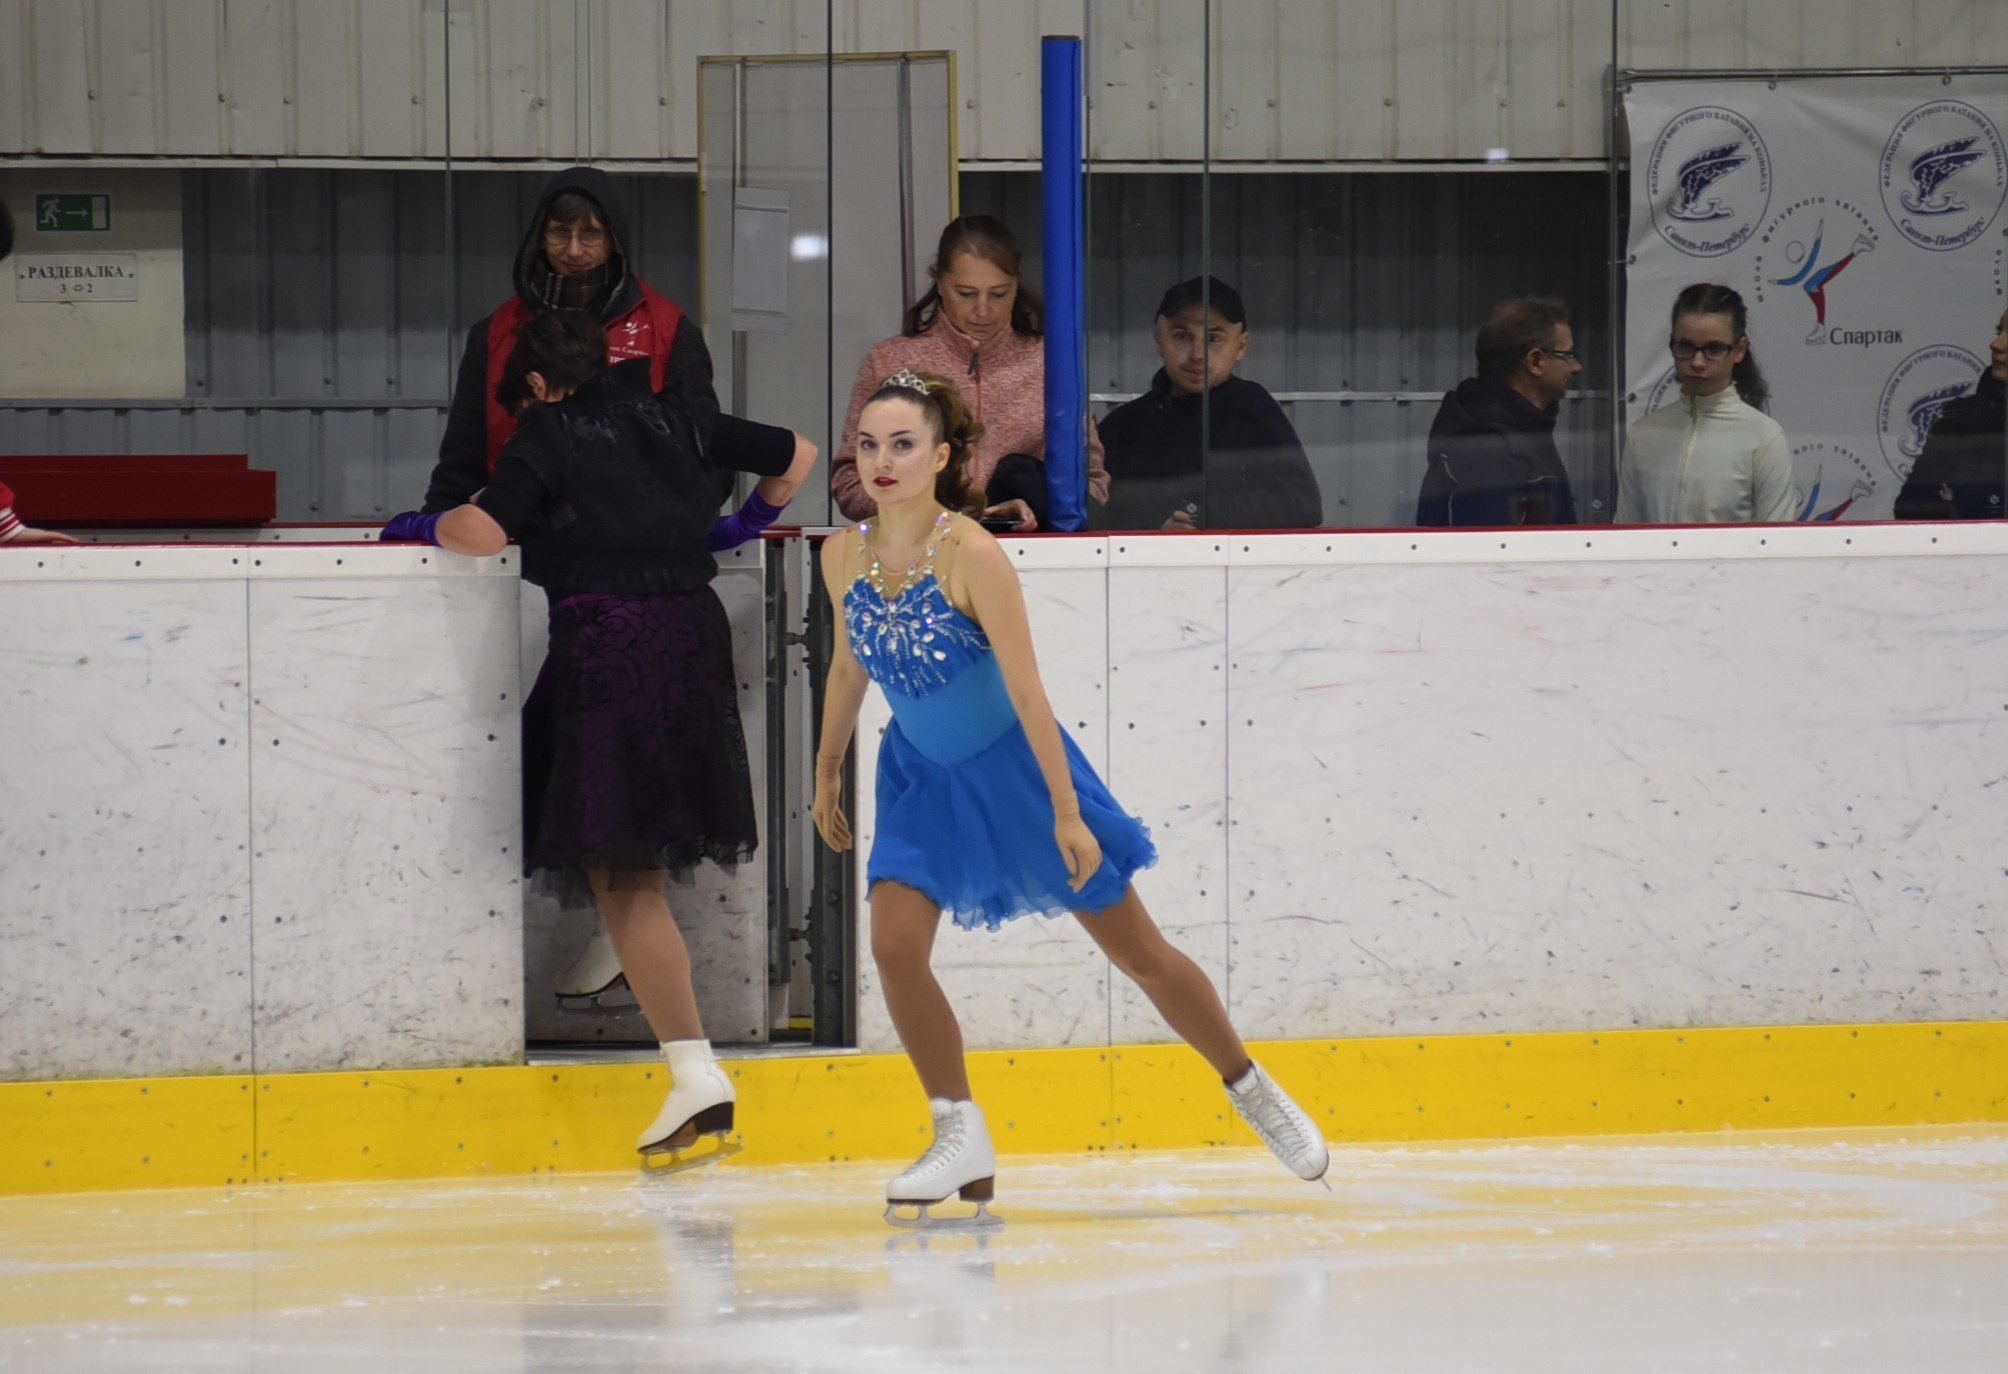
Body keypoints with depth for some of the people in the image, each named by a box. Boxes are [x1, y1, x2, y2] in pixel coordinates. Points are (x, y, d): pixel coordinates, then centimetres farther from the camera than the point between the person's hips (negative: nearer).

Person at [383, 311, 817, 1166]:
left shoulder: (551, 435, -3)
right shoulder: (673, 421, 14)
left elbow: (484, 531, -17)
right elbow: (795, 453, 24)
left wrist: (422, 527, 3)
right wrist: (744, 522, 36)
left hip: (604, 641, -6)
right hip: (693, 636, 6)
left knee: (621, 873, -4)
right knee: (631, 867, 19)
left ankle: (695, 1074, -12)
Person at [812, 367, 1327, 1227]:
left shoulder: (971, 554, -25)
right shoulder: (844, 557, -9)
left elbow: (1026, 688, -23)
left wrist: (1066, 812, -22)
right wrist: (826, 776, 16)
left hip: (1011, 763, -4)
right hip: (921, 774, 4)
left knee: (1137, 952, 6)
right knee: (894, 943, -16)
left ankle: (1250, 1089, 26)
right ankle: (960, 1140, -4)